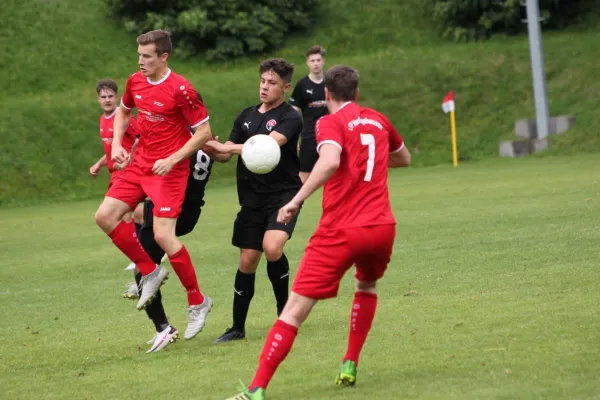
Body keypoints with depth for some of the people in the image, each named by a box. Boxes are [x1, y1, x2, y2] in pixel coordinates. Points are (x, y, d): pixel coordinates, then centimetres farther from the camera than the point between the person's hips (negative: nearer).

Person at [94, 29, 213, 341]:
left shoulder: (180, 89, -17)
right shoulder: (135, 82, 4)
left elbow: (204, 132, -15)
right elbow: (123, 111, 24)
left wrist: (172, 159, -22)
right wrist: (117, 144, 8)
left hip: (170, 169, -8)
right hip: (141, 164, 8)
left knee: (163, 235, -15)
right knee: (105, 216, -1)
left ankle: (198, 302, 1)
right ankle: (149, 271, 14)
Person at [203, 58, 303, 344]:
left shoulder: (290, 118, -8)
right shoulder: (247, 116, 12)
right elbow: (228, 150, 11)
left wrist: (227, 147, -25)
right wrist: (212, 148, -12)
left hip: (283, 195, -5)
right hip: (252, 199, 5)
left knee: (272, 247, -26)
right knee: (247, 261, 5)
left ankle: (284, 310, -5)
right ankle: (238, 328, 15)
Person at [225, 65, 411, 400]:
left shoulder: (330, 123, -3)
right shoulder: (378, 121, 14)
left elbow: (331, 161, -25)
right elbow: (404, 158, 33)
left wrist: (297, 200, -24)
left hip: (341, 232, -5)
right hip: (382, 227, 5)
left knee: (295, 309, -6)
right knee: (367, 285, 35)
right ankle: (350, 367, 30)